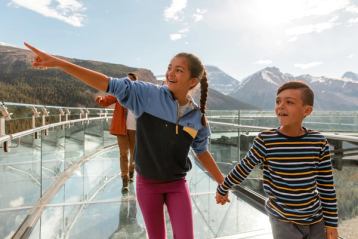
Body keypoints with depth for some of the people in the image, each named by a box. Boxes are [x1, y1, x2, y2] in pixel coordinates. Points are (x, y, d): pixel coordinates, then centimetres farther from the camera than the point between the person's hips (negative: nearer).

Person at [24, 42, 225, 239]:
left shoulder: (198, 117, -9)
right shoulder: (148, 94, -16)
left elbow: (202, 152, 4)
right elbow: (108, 84, -21)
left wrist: (223, 183, 11)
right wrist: (57, 62, -25)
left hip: (177, 185, 1)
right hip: (147, 183, -1)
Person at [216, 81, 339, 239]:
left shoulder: (319, 142, -10)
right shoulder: (265, 140, -18)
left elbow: (326, 185, -2)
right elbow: (243, 168, -5)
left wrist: (331, 223, 3)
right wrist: (222, 189, 6)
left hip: (316, 219, 3)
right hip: (282, 220, -2)